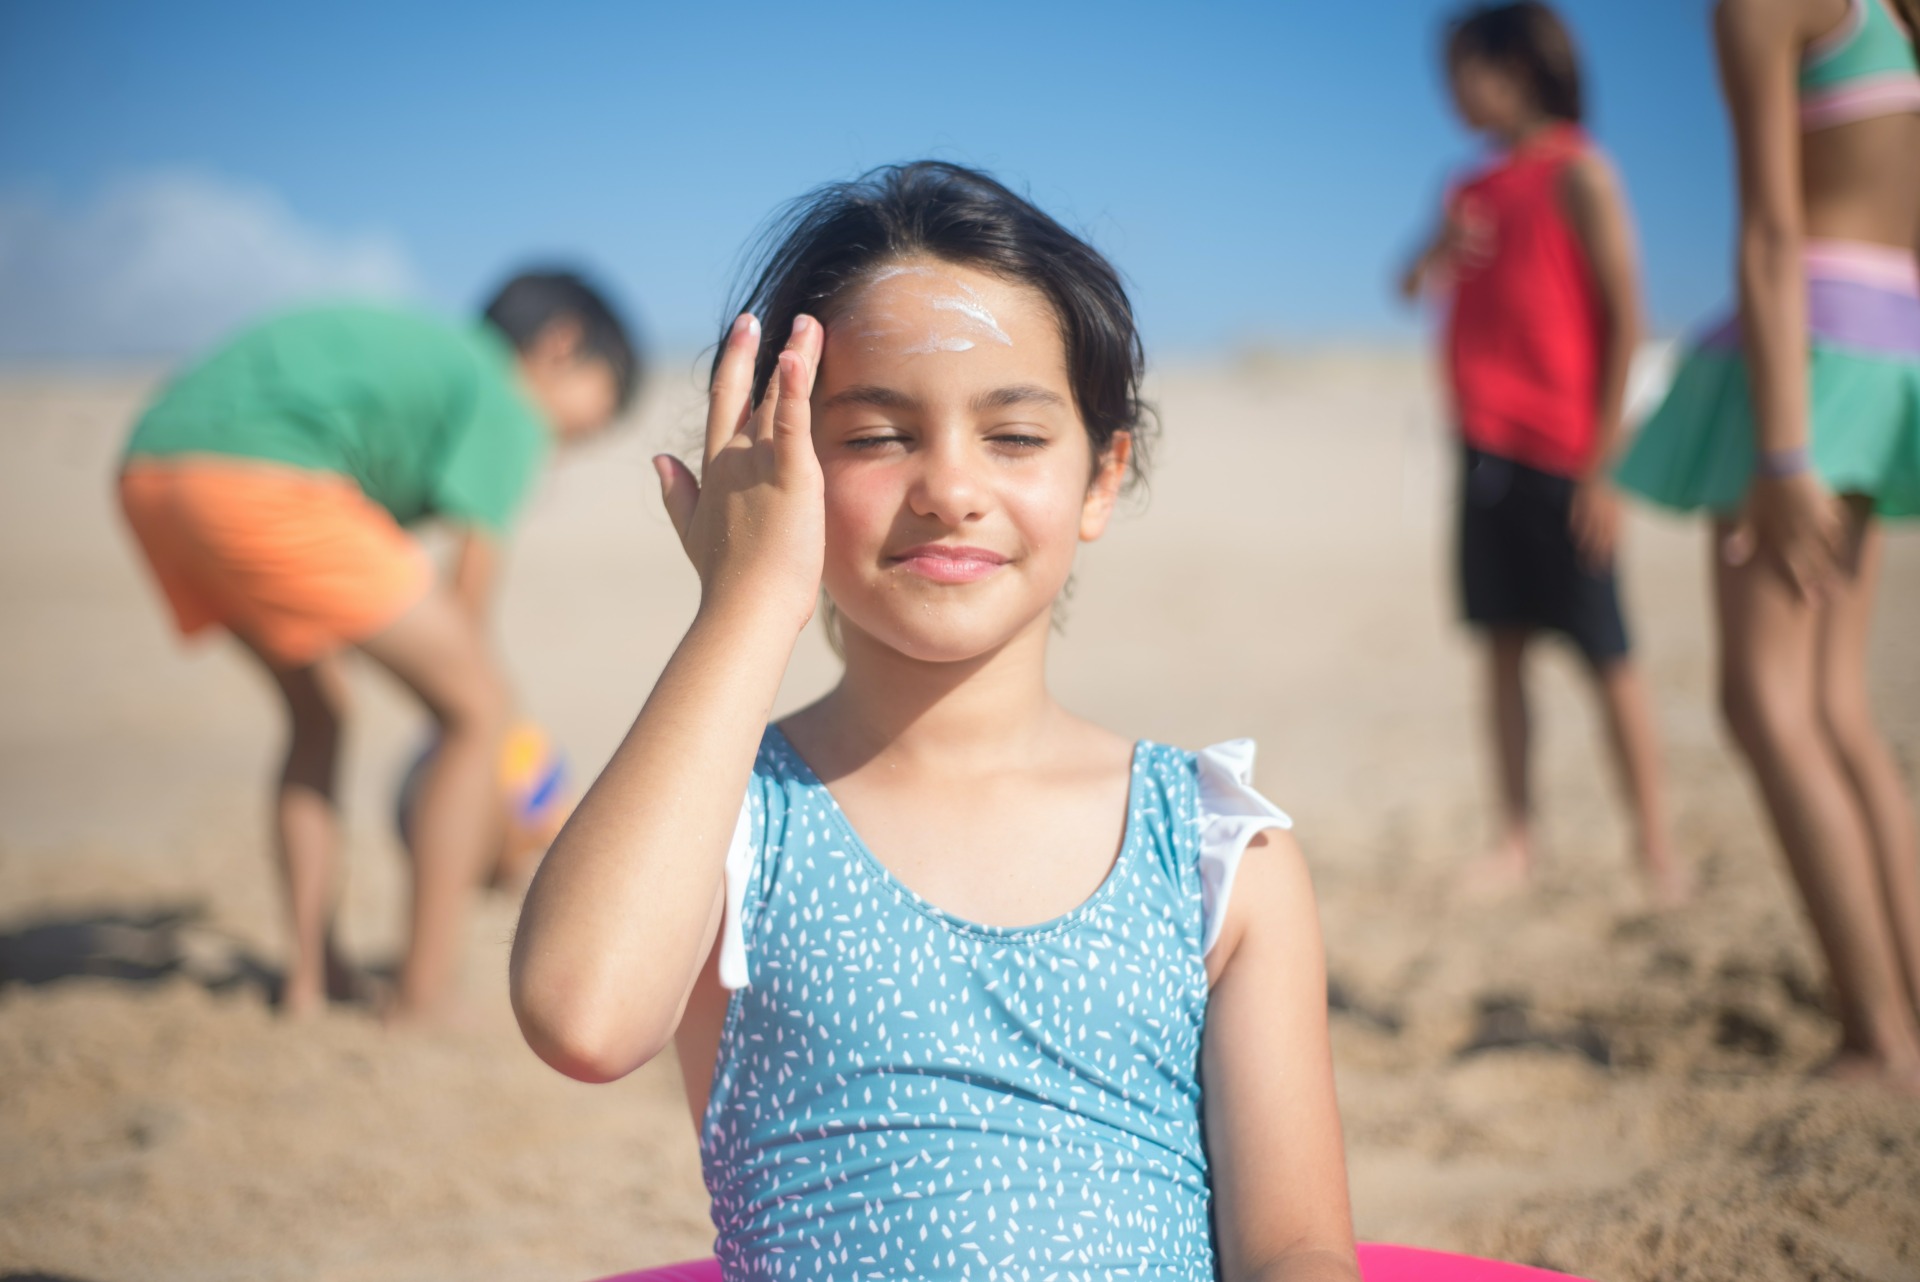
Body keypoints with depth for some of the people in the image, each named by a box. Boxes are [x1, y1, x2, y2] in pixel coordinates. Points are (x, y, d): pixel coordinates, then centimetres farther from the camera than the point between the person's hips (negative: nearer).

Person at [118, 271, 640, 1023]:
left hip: (149, 467, 9)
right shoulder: (508, 403, 9)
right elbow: (467, 608, 7)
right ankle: (423, 997, 5)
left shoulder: (421, 346, 33)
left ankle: (311, 978, 28)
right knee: (477, 707, 4)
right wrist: (493, 807, 15)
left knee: (317, 709, 28)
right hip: (261, 480, -9)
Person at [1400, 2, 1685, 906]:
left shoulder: (1577, 173, -7)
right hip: (1486, 448, 7)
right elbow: (1414, 288, 18)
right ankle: (1517, 840, 13)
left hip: (1561, 452, -7)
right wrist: (1437, 255, -6)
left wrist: (1603, 461, -15)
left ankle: (1655, 848, 3)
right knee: (1503, 650, 7)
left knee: (1605, 657, -3)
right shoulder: (1473, 190, 15)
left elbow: (1626, 320, -11)